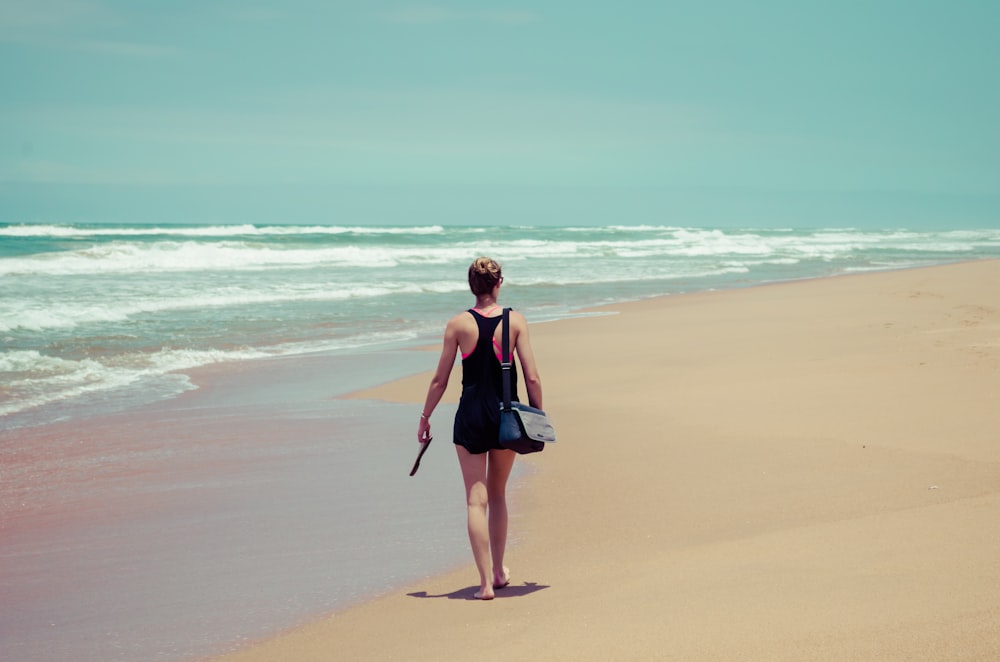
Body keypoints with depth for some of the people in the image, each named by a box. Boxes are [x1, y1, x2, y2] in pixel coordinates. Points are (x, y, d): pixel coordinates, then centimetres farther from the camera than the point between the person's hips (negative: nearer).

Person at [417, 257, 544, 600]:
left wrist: (425, 417, 10)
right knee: (498, 494, 20)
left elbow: (440, 380, -2)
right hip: (507, 414, 2)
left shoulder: (458, 324, -5)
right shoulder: (516, 321, -4)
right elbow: (532, 378, -5)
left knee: (476, 499, 2)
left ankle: (486, 581, -4)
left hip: (471, 416, -2)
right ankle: (499, 570, 28)